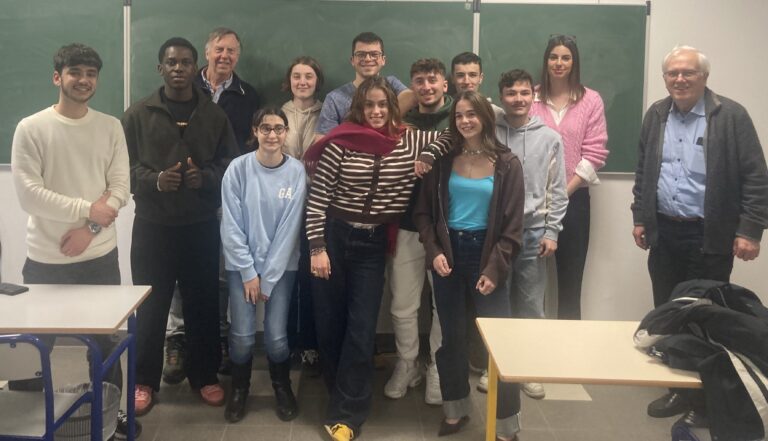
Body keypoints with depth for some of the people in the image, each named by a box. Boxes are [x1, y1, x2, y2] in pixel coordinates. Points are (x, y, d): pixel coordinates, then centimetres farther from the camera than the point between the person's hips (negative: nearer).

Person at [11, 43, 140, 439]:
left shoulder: (111, 127, 2)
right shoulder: (31, 129, -6)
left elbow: (121, 188, -2)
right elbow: (28, 193, -14)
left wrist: (90, 228, -14)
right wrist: (88, 209, -16)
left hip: (101, 256, 3)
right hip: (46, 260, -2)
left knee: (104, 339, 14)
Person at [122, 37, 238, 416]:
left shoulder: (214, 115, 6)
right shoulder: (137, 115, 2)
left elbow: (232, 166, 6)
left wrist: (206, 177, -13)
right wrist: (154, 180, -18)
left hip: (201, 226, 1)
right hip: (152, 226, -1)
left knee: (203, 304, 9)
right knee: (150, 307, 5)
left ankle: (204, 376, 24)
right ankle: (144, 381, 20)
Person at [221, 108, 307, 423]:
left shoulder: (297, 172, -7)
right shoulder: (238, 169, -8)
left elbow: (290, 228, -7)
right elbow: (231, 226, -6)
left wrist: (268, 278, -8)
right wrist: (249, 273, -8)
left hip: (282, 266, 0)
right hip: (242, 264, 0)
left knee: (276, 335, -5)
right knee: (243, 335, -4)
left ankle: (282, 387, 25)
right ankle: (239, 389, 24)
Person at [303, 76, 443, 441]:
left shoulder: (409, 142, -1)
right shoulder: (340, 143, -9)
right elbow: (316, 198, -7)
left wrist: (426, 160, -8)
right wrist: (317, 247, -10)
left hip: (373, 244, 1)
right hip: (334, 236, -1)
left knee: (361, 330, -1)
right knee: (329, 323, 9)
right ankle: (343, 394, 32)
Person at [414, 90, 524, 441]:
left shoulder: (506, 163, -4)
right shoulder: (445, 160, 2)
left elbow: (513, 225, -5)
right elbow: (424, 211, 6)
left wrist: (495, 269, -11)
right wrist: (434, 251, -8)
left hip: (485, 253, -2)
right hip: (447, 253, 3)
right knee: (451, 336, 12)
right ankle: (455, 410, 30)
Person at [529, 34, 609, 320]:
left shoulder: (591, 100, 2)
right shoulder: (531, 98, 2)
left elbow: (594, 154, -3)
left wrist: (564, 191, -10)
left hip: (573, 198, 0)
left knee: (570, 277, 7)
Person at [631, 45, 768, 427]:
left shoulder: (731, 115, -8)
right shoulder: (656, 115, 7)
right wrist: (640, 218, 12)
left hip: (709, 236, -5)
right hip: (664, 232, 5)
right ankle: (677, 388, 25)